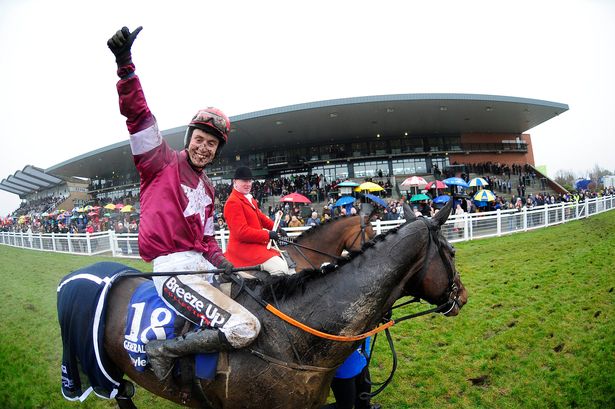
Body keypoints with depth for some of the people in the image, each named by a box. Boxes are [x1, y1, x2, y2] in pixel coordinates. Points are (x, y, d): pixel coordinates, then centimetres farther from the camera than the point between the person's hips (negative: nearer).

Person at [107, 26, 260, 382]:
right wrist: (126, 64, -22)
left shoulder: (208, 188, 20)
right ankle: (164, 351, -6)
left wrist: (220, 260, 5)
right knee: (245, 328, -22)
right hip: (173, 268, -8)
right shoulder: (164, 162, 2)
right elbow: (138, 114, -11)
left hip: (201, 264, 8)